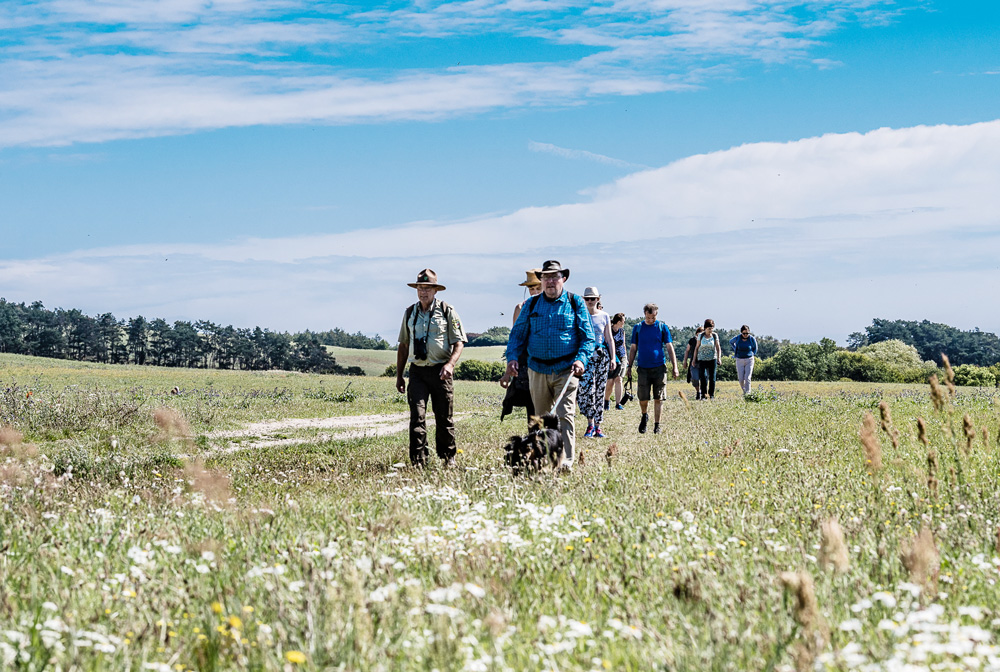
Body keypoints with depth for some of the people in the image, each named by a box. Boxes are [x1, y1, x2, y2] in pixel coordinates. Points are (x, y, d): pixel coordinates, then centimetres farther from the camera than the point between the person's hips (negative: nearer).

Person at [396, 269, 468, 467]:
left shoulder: (447, 312, -1)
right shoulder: (410, 313, 10)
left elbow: (459, 342, -3)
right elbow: (403, 345, 17)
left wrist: (450, 364, -20)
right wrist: (399, 375, 14)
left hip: (440, 371, -2)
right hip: (417, 371, 2)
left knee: (444, 418, 5)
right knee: (417, 416, -8)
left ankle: (448, 457, 20)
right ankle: (418, 460, -8)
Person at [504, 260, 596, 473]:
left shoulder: (575, 303, 5)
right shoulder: (531, 305, 11)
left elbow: (588, 337, 2)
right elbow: (517, 334, 12)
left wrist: (581, 359, -15)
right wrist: (512, 357, -7)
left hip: (566, 370, -3)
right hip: (537, 370, 3)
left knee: (565, 415, -14)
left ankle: (566, 462, -16)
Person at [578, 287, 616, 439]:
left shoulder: (604, 316, 9)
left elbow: (609, 338, 11)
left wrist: (613, 358, 2)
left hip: (602, 355, 2)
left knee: (600, 391, 2)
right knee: (586, 388, -16)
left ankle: (597, 426, 8)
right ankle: (590, 424, -6)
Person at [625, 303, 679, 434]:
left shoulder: (662, 327, 4)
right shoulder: (638, 328, 7)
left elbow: (670, 348, 4)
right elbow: (633, 348, 14)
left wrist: (675, 367, -3)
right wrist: (629, 367, 10)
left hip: (659, 368, -1)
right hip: (643, 368, 1)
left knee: (658, 398, 0)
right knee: (643, 398, -4)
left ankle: (657, 425, 10)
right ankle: (644, 416, 25)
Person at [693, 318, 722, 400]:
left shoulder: (715, 335, 2)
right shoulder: (701, 336, 1)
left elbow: (718, 347, -2)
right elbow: (697, 348, 6)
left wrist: (719, 358, -14)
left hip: (712, 359, 1)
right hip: (702, 359, -1)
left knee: (712, 377, 1)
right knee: (703, 376, -11)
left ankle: (711, 395, 10)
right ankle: (703, 394, -5)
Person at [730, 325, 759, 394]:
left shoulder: (752, 339, -9)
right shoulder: (737, 338, -7)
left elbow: (755, 348, 10)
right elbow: (731, 342, 17)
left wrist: (752, 355, 2)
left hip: (749, 360, -1)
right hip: (739, 360, 1)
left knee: (747, 378, -12)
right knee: (741, 379, -1)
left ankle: (747, 393, -8)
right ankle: (744, 391, 24)